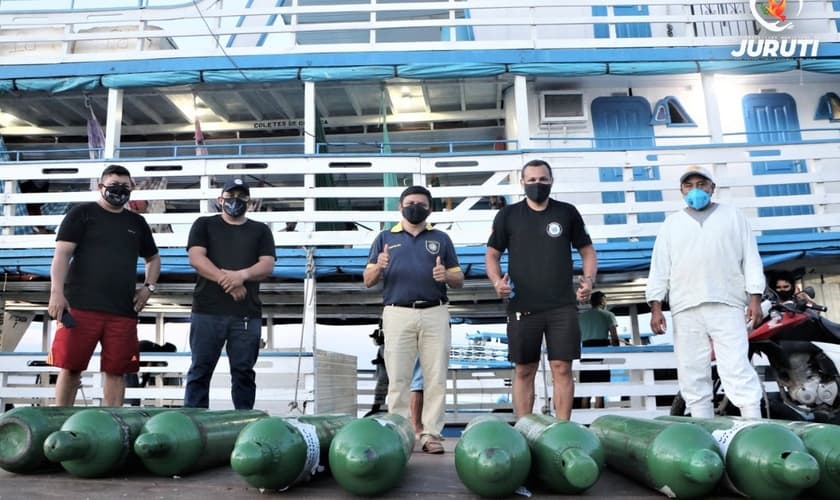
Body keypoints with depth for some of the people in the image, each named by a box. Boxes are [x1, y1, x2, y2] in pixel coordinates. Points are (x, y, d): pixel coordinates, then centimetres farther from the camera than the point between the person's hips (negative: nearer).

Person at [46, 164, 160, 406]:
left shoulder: (137, 222, 18)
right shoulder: (82, 213, 5)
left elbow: (153, 258, 30)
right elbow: (62, 254, -3)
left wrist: (148, 287, 13)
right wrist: (57, 292, -15)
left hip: (123, 311, 4)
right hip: (80, 306, -3)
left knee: (116, 370, 4)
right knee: (71, 367, -1)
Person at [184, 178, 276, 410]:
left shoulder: (260, 230, 16)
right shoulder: (204, 225, 13)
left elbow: (267, 265, 4)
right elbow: (196, 258, -2)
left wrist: (242, 275, -16)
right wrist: (226, 280, -14)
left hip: (247, 314, 1)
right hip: (207, 311, -1)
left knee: (244, 371, 4)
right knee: (200, 369, 1)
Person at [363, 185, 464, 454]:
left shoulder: (441, 239, 15)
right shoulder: (385, 238, 13)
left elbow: (459, 280, 12)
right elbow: (368, 281, 9)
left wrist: (446, 275, -10)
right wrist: (379, 267, -12)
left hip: (435, 314, 1)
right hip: (398, 314, -1)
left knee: (436, 378, 1)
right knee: (398, 378, 1)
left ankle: (431, 434, 8)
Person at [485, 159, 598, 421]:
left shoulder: (567, 213, 9)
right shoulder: (508, 215, 7)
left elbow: (587, 250, 14)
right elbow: (492, 254, 10)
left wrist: (589, 279, -4)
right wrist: (497, 281, -8)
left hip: (562, 306, 0)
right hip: (522, 307, 0)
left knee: (562, 369, 0)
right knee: (523, 371, 5)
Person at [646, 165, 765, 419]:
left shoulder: (733, 216, 15)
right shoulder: (671, 223, 17)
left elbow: (751, 258, 9)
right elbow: (659, 267, 10)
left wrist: (755, 297, -2)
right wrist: (655, 306, 1)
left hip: (727, 305, -1)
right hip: (686, 309, 2)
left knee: (737, 369, -9)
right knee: (692, 376, 0)